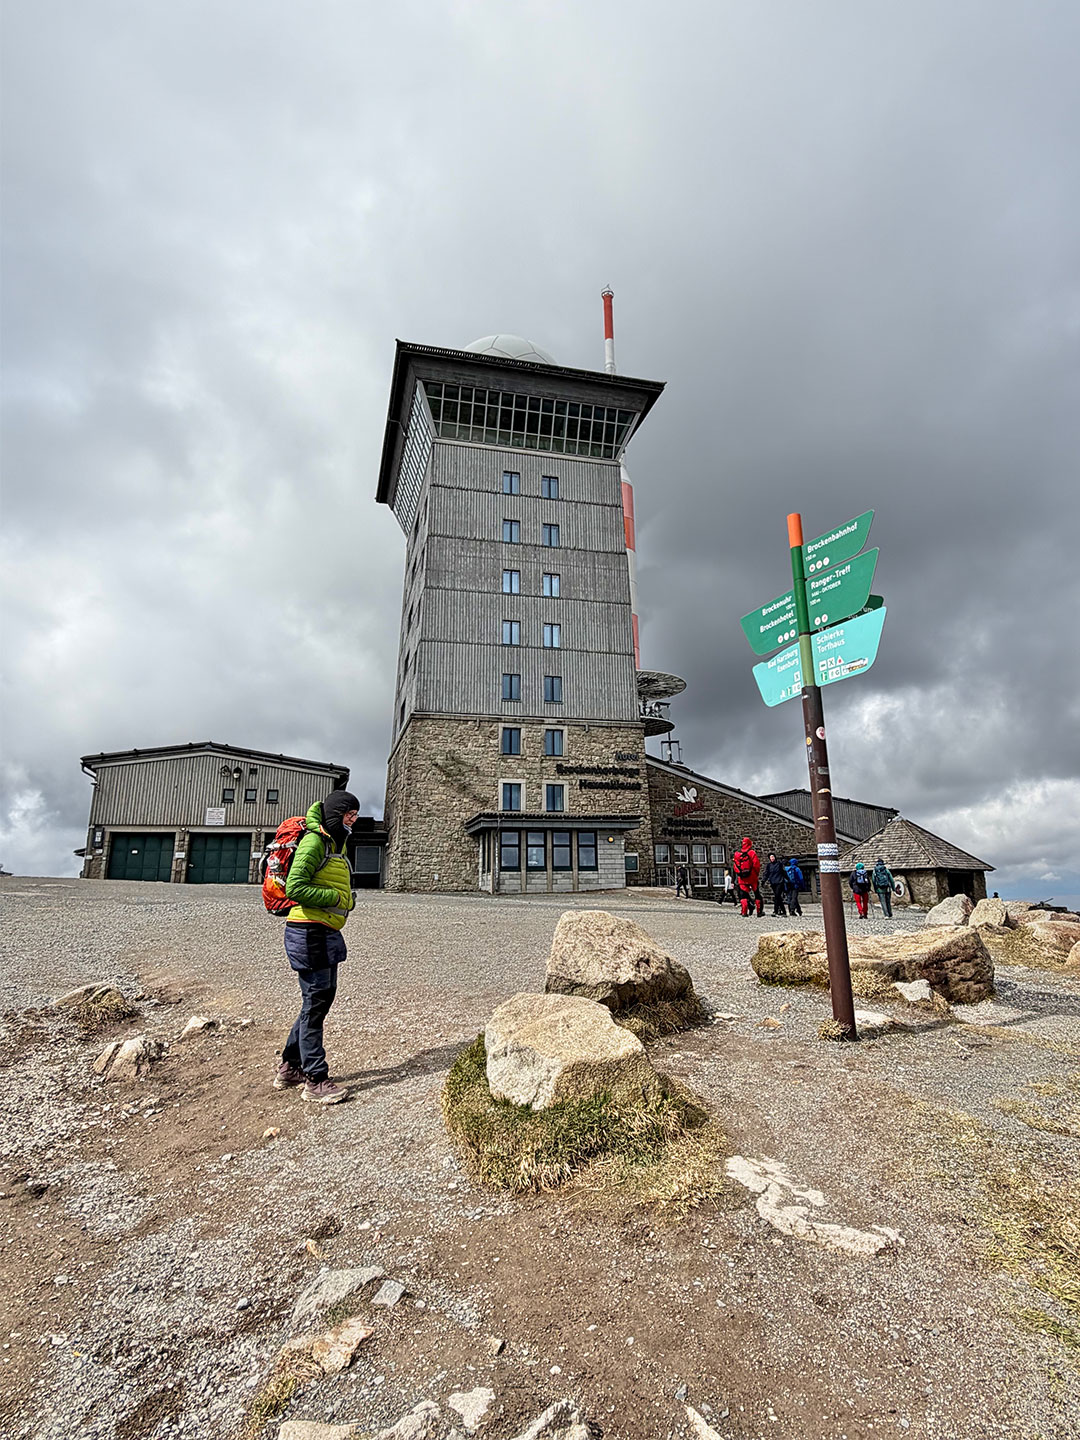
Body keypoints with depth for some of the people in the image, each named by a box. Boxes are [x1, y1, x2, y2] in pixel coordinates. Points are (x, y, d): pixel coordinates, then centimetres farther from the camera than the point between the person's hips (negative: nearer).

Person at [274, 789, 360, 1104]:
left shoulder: (337, 843, 14)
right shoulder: (315, 842, -15)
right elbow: (295, 887, -23)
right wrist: (336, 897, -16)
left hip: (327, 933, 10)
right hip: (309, 933, -10)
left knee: (321, 1000, 17)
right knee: (315, 1004, -1)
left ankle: (289, 1068, 32)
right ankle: (315, 1081, 12)